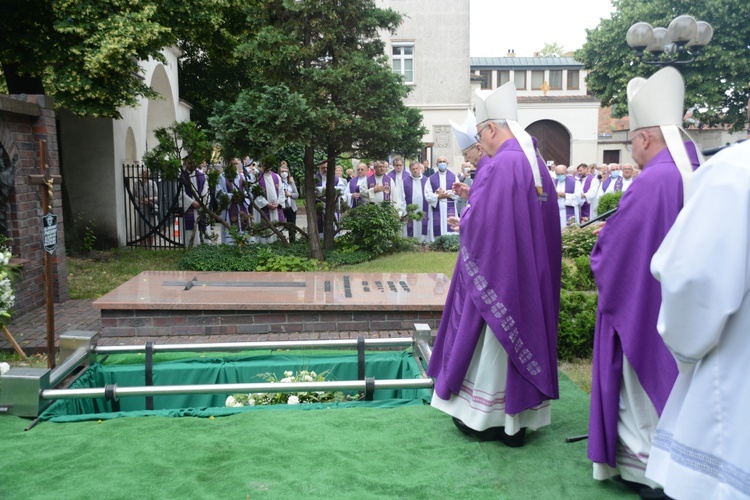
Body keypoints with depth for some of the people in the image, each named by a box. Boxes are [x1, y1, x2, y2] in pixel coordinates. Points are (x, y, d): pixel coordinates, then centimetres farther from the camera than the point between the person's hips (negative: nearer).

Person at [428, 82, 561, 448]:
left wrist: (464, 220, 0)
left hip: (495, 271, -8)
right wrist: (475, 200, 13)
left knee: (491, 340, 5)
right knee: (523, 332, 14)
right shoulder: (536, 163, 8)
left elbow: (479, 222, -21)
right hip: (531, 273, 8)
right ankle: (519, 416, 24)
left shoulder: (499, 165, -20)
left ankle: (486, 418, 18)